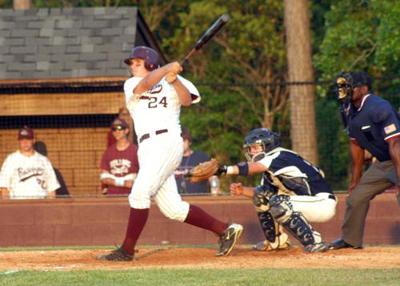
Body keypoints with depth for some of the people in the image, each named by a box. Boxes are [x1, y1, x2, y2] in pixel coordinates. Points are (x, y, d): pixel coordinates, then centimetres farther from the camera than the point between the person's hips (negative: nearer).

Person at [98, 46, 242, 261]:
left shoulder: (172, 81, 10)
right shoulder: (131, 85, 18)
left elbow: (187, 100, -6)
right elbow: (145, 84, -4)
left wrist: (174, 80, -16)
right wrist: (167, 68, -2)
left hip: (166, 140, -6)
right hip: (147, 148, 6)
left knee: (139, 193, -18)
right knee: (172, 208, 2)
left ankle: (127, 250, -15)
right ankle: (225, 230, 10)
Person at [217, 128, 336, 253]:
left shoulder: (281, 156, -18)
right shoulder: (271, 168, 10)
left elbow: (255, 167, -34)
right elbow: (263, 194, 10)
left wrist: (227, 169, -45)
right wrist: (242, 190, -8)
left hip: (323, 204, -10)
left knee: (278, 203, -29)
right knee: (261, 194, 8)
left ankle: (314, 242, -25)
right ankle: (276, 241, 15)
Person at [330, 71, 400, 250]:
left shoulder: (379, 108, -26)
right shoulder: (350, 111, 2)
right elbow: (356, 146, 12)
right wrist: (355, 180, 15)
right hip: (381, 164, 9)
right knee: (356, 197, 13)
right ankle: (350, 239, 31)